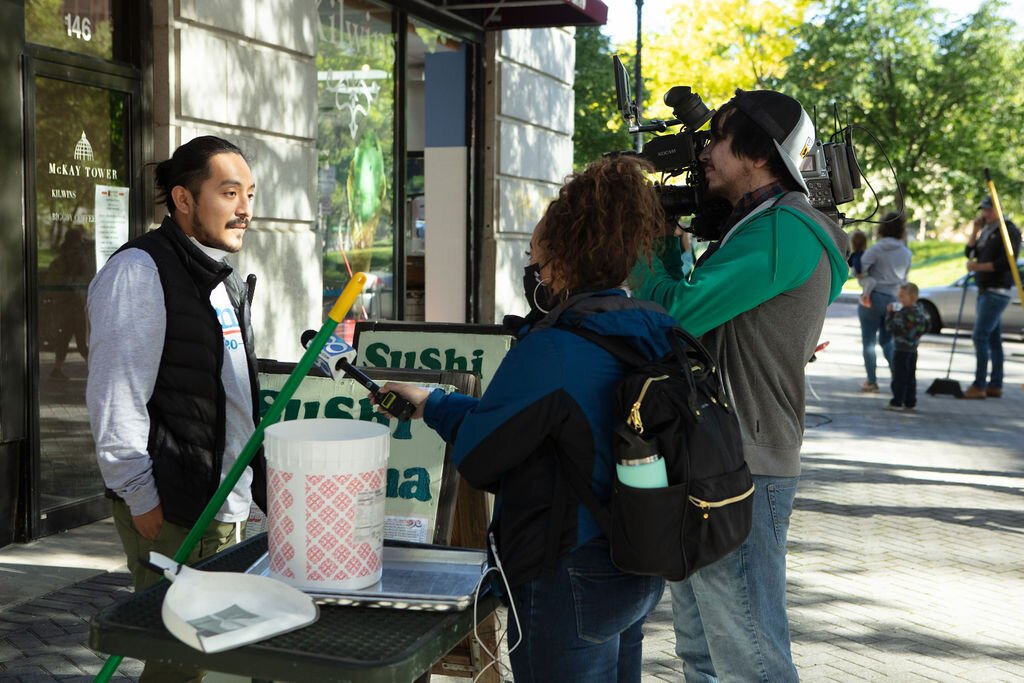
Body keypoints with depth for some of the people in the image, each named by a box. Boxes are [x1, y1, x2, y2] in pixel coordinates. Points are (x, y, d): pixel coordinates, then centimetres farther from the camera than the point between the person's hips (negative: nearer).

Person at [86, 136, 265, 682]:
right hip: (172, 511, -9)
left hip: (227, 504, 9)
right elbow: (115, 398, -18)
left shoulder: (223, 280, 16)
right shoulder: (139, 271, -13)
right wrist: (142, 498, -17)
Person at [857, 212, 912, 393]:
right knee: (887, 341, 16)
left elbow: (861, 268, -18)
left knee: (869, 341, 5)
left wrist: (866, 284, -4)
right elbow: (904, 278, 11)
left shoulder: (876, 249, -11)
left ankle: (872, 382, 6)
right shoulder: (906, 253, 6)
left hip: (874, 298, -5)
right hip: (894, 299, 5)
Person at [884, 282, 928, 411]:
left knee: (899, 376, -3)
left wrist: (889, 313, -10)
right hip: (913, 349, 8)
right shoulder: (920, 310, 7)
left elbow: (891, 328, -19)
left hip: (901, 349, -8)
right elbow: (925, 328, 16)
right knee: (910, 377, 12)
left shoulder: (903, 313, -20)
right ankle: (910, 402, 15)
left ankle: (897, 402, -1)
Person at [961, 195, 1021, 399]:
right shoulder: (987, 231, 16)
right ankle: (995, 385, 16)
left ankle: (979, 385, -14)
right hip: (985, 290, 9)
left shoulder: (1009, 231, -10)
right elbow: (969, 253, 13)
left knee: (980, 336, -14)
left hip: (997, 292, -9)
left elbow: (1006, 262, -19)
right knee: (993, 339, 11)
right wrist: (975, 230, 4)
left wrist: (978, 266, -18)